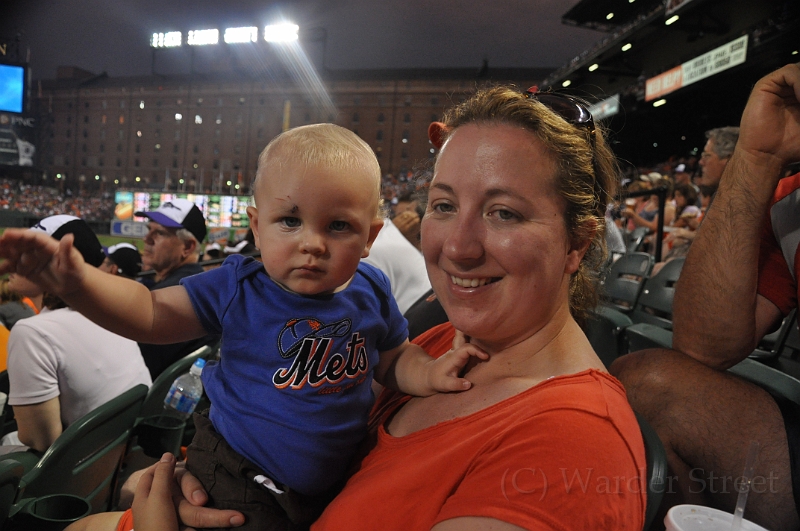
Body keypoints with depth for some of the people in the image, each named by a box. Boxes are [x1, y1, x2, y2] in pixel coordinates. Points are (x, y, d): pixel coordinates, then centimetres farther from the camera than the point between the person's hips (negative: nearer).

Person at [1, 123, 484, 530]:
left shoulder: (371, 291, -10)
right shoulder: (239, 287, -16)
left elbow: (393, 359, 2)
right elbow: (152, 313, -11)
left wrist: (430, 373, -19)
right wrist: (79, 280, -27)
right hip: (236, 478, -2)